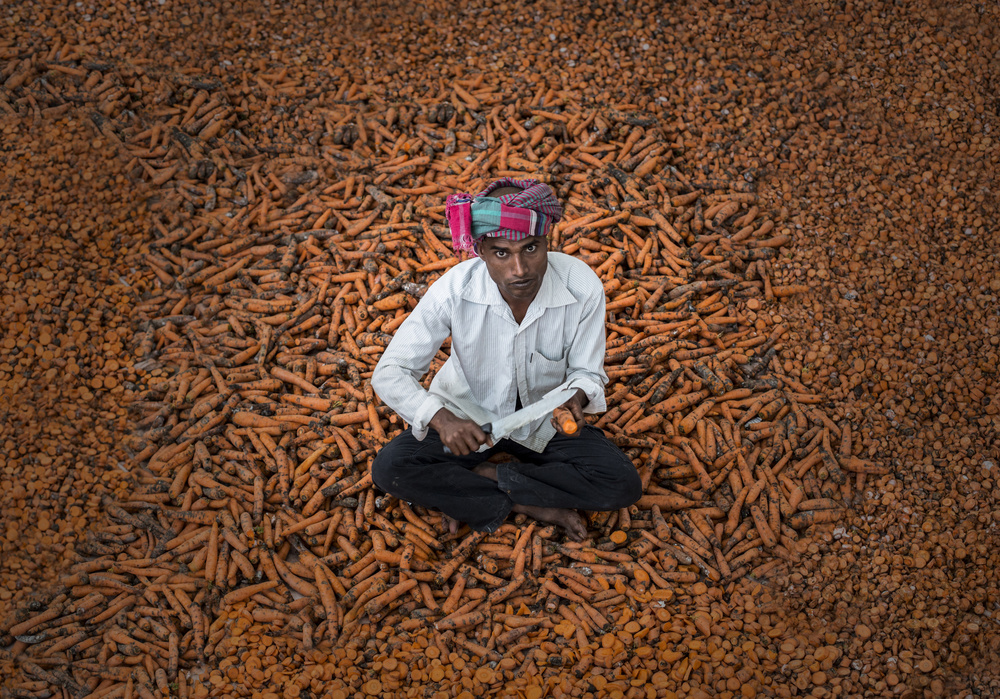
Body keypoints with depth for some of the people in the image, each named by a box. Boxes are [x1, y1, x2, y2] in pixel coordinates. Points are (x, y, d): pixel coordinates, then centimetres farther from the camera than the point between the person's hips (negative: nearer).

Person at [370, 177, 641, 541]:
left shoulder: (582, 287, -25)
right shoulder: (454, 289, -27)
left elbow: (586, 371, -10)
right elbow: (389, 374, -23)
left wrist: (575, 398, -34)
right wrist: (440, 418, -41)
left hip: (545, 419, 1)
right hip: (468, 418, 0)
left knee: (623, 484, -21)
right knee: (389, 469, -24)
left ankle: (483, 477, -10)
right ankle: (532, 505, -15)